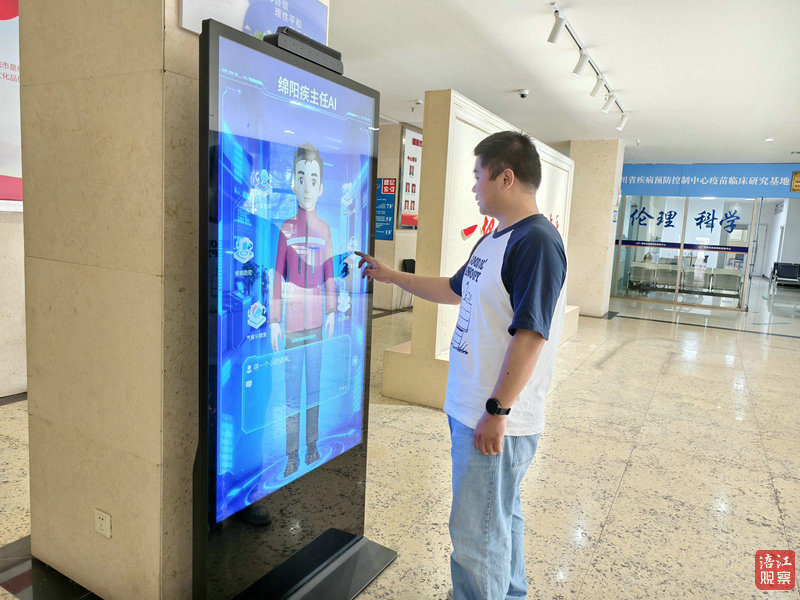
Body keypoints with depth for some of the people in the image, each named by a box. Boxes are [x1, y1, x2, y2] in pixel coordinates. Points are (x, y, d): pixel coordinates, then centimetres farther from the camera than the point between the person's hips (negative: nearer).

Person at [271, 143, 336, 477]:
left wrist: (332, 312, 8)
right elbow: (278, 276, -3)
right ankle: (292, 455, 17)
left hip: (316, 319, 2)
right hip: (293, 320, -2)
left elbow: (329, 273, 9)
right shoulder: (286, 229, -3)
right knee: (292, 390, 5)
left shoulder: (324, 229, 5)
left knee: (314, 385, 13)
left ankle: (312, 445, 27)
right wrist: (274, 320, -4)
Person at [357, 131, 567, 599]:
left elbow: (530, 333, -24)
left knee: (478, 534, 3)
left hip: (497, 419, -10)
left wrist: (497, 411, -22)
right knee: (501, 516, 25)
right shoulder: (494, 240, 12)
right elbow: (455, 289, 25)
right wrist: (391, 276, 27)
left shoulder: (536, 241, -19)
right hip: (470, 408, 10)